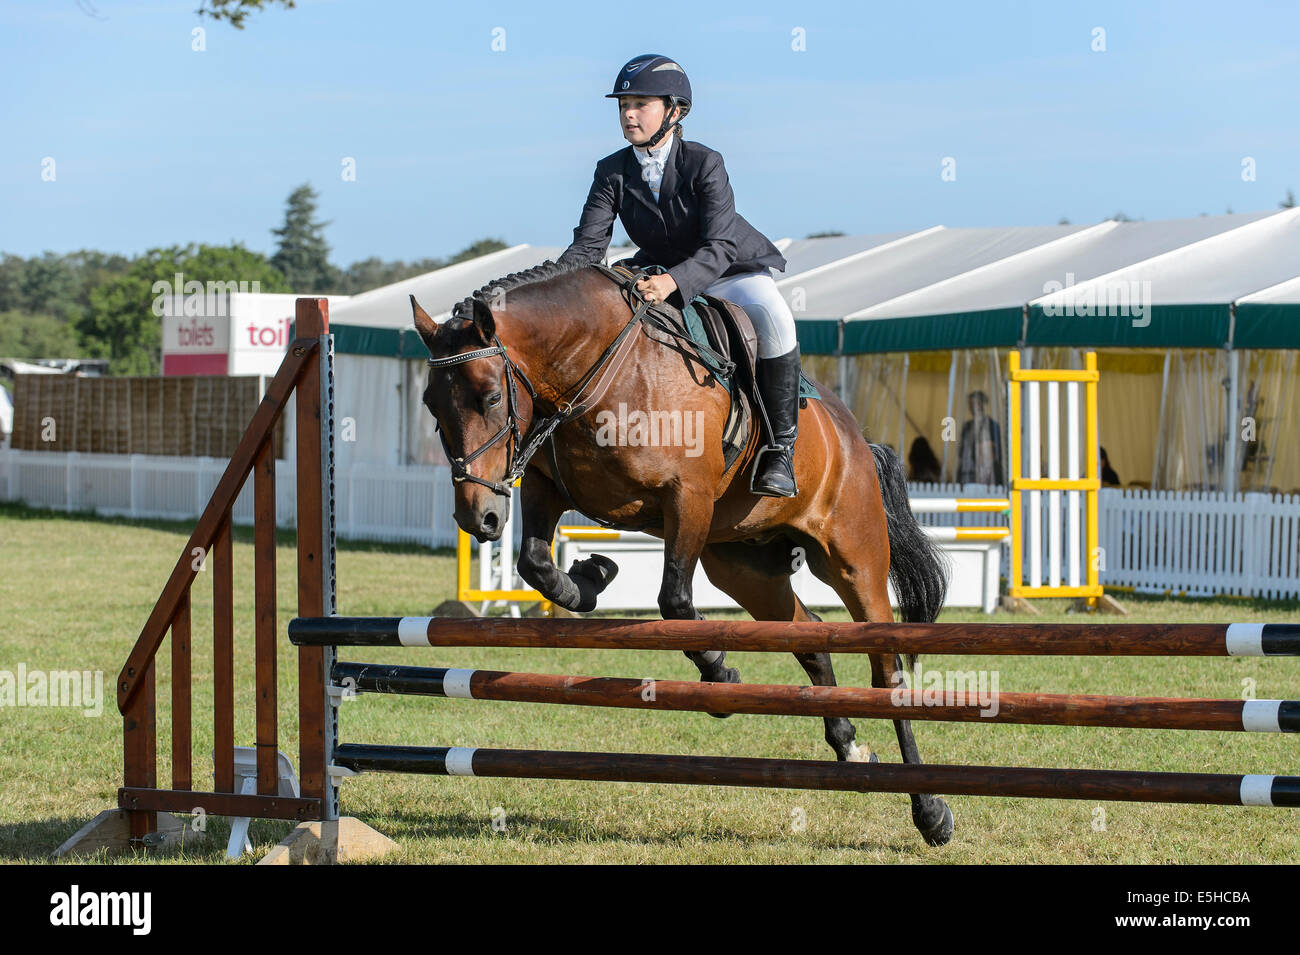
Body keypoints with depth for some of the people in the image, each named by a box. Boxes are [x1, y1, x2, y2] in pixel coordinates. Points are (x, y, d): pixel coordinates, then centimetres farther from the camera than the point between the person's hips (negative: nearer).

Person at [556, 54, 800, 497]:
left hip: (734, 270, -5)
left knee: (771, 315, -35)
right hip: (659, 273, 5)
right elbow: (588, 245, -15)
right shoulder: (613, 171, -10)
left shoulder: (704, 163, -22)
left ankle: (780, 448, -27)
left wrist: (673, 282, -51)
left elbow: (719, 247, -32)